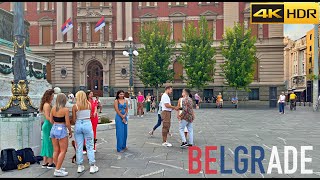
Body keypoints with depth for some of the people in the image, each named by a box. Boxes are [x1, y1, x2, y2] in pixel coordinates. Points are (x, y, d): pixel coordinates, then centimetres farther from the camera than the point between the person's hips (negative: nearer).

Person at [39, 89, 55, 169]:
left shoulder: (46, 104, 13)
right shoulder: (47, 105, -15)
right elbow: (48, 117, -20)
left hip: (46, 125, 10)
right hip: (48, 125, -10)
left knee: (46, 143, 13)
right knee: (50, 143, -2)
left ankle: (45, 162, 21)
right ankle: (50, 163, 5)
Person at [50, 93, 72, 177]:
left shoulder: (53, 108, 3)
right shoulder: (65, 109, -13)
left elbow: (51, 121, 9)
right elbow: (67, 123, -12)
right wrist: (70, 131, 2)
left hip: (53, 129, 7)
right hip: (61, 130, -7)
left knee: (56, 150, 14)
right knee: (63, 151, 2)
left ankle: (58, 167, 25)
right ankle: (57, 170, 2)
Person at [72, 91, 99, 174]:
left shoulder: (75, 106, -3)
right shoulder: (89, 104, 0)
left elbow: (74, 119, -1)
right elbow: (90, 115, 4)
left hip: (78, 125, 1)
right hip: (87, 124, 0)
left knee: (79, 147, 10)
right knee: (90, 146, 6)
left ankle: (80, 166, 17)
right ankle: (92, 166, 9)